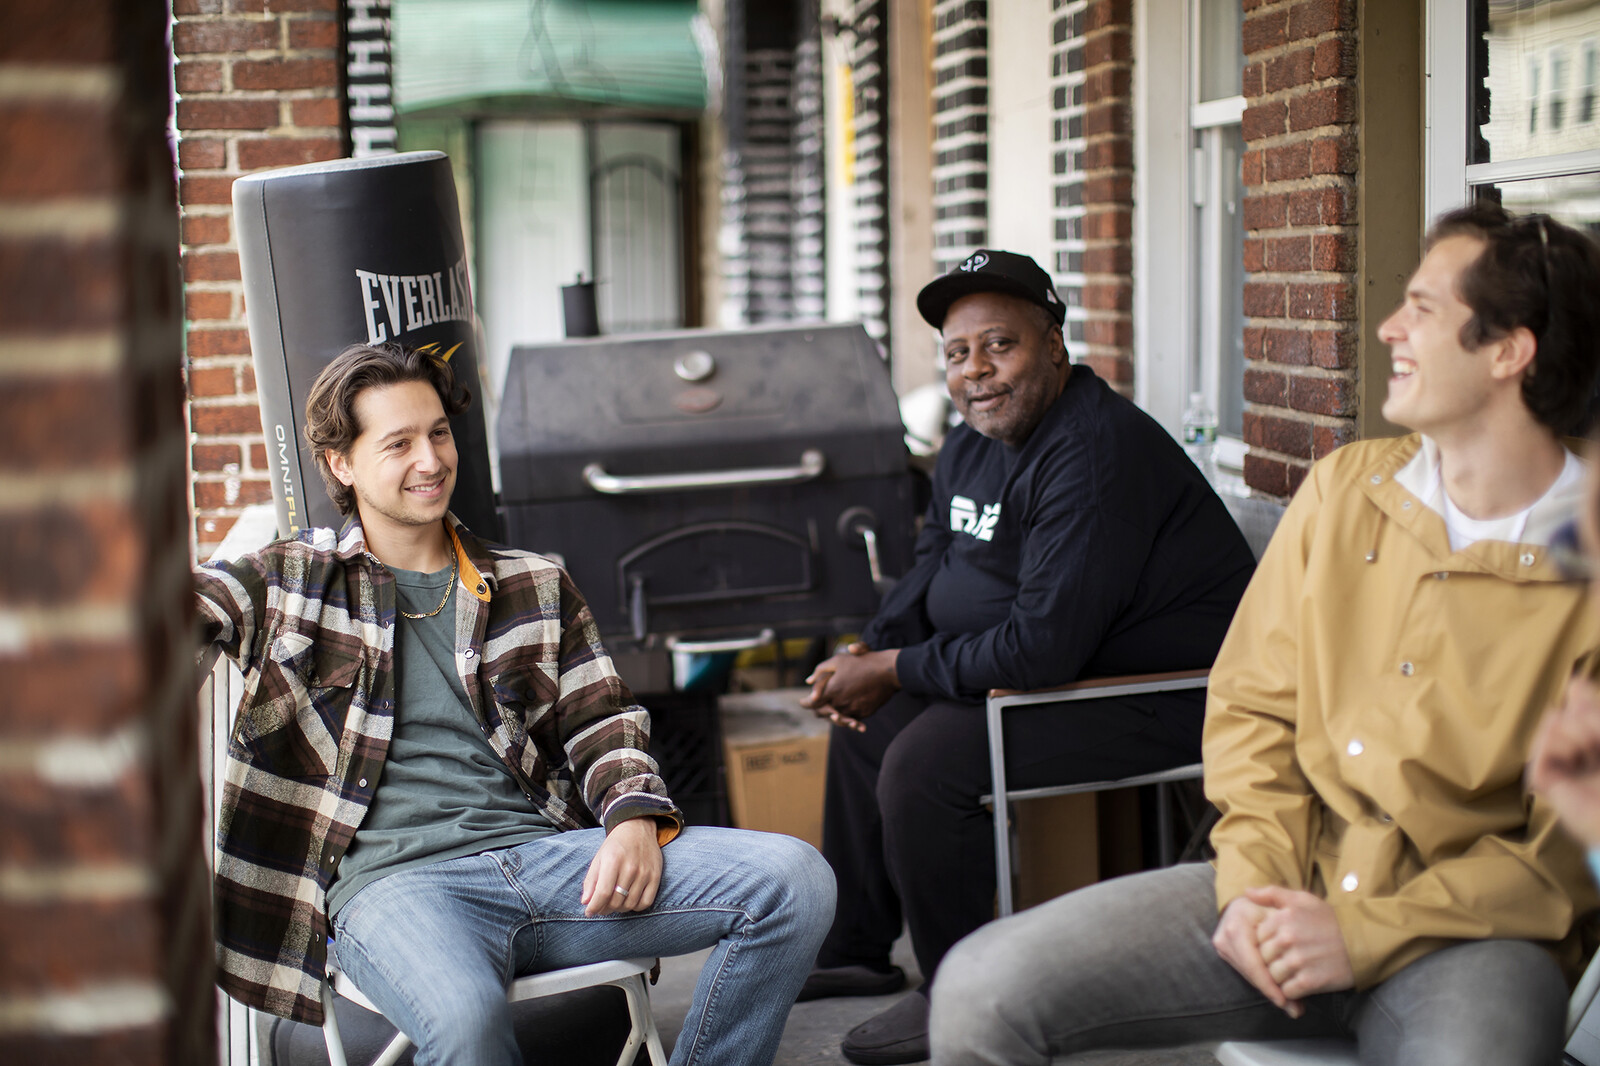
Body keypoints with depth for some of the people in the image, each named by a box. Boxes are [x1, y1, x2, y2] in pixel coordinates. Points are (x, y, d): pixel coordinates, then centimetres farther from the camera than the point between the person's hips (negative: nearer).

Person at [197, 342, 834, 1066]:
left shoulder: (534, 586, 21)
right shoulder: (290, 580, 14)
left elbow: (601, 722, 16)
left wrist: (635, 819, -3)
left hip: (545, 850, 4)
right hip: (396, 881, -3)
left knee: (794, 879, -18)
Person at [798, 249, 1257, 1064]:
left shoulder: (1095, 454, -26)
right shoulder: (971, 447, 6)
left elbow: (1040, 646, -30)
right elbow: (932, 570, 20)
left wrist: (895, 671, -19)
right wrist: (868, 653, 0)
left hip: (1165, 700, -11)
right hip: (1044, 668, 11)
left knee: (923, 765, -23)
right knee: (867, 723, 13)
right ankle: (855, 948, 28)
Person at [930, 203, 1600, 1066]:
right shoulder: (1343, 488, 8)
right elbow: (1252, 703, 10)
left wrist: (1365, 934, -15)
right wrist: (1255, 881, -6)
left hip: (1470, 933, -4)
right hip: (1293, 891, 4)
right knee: (979, 991, -14)